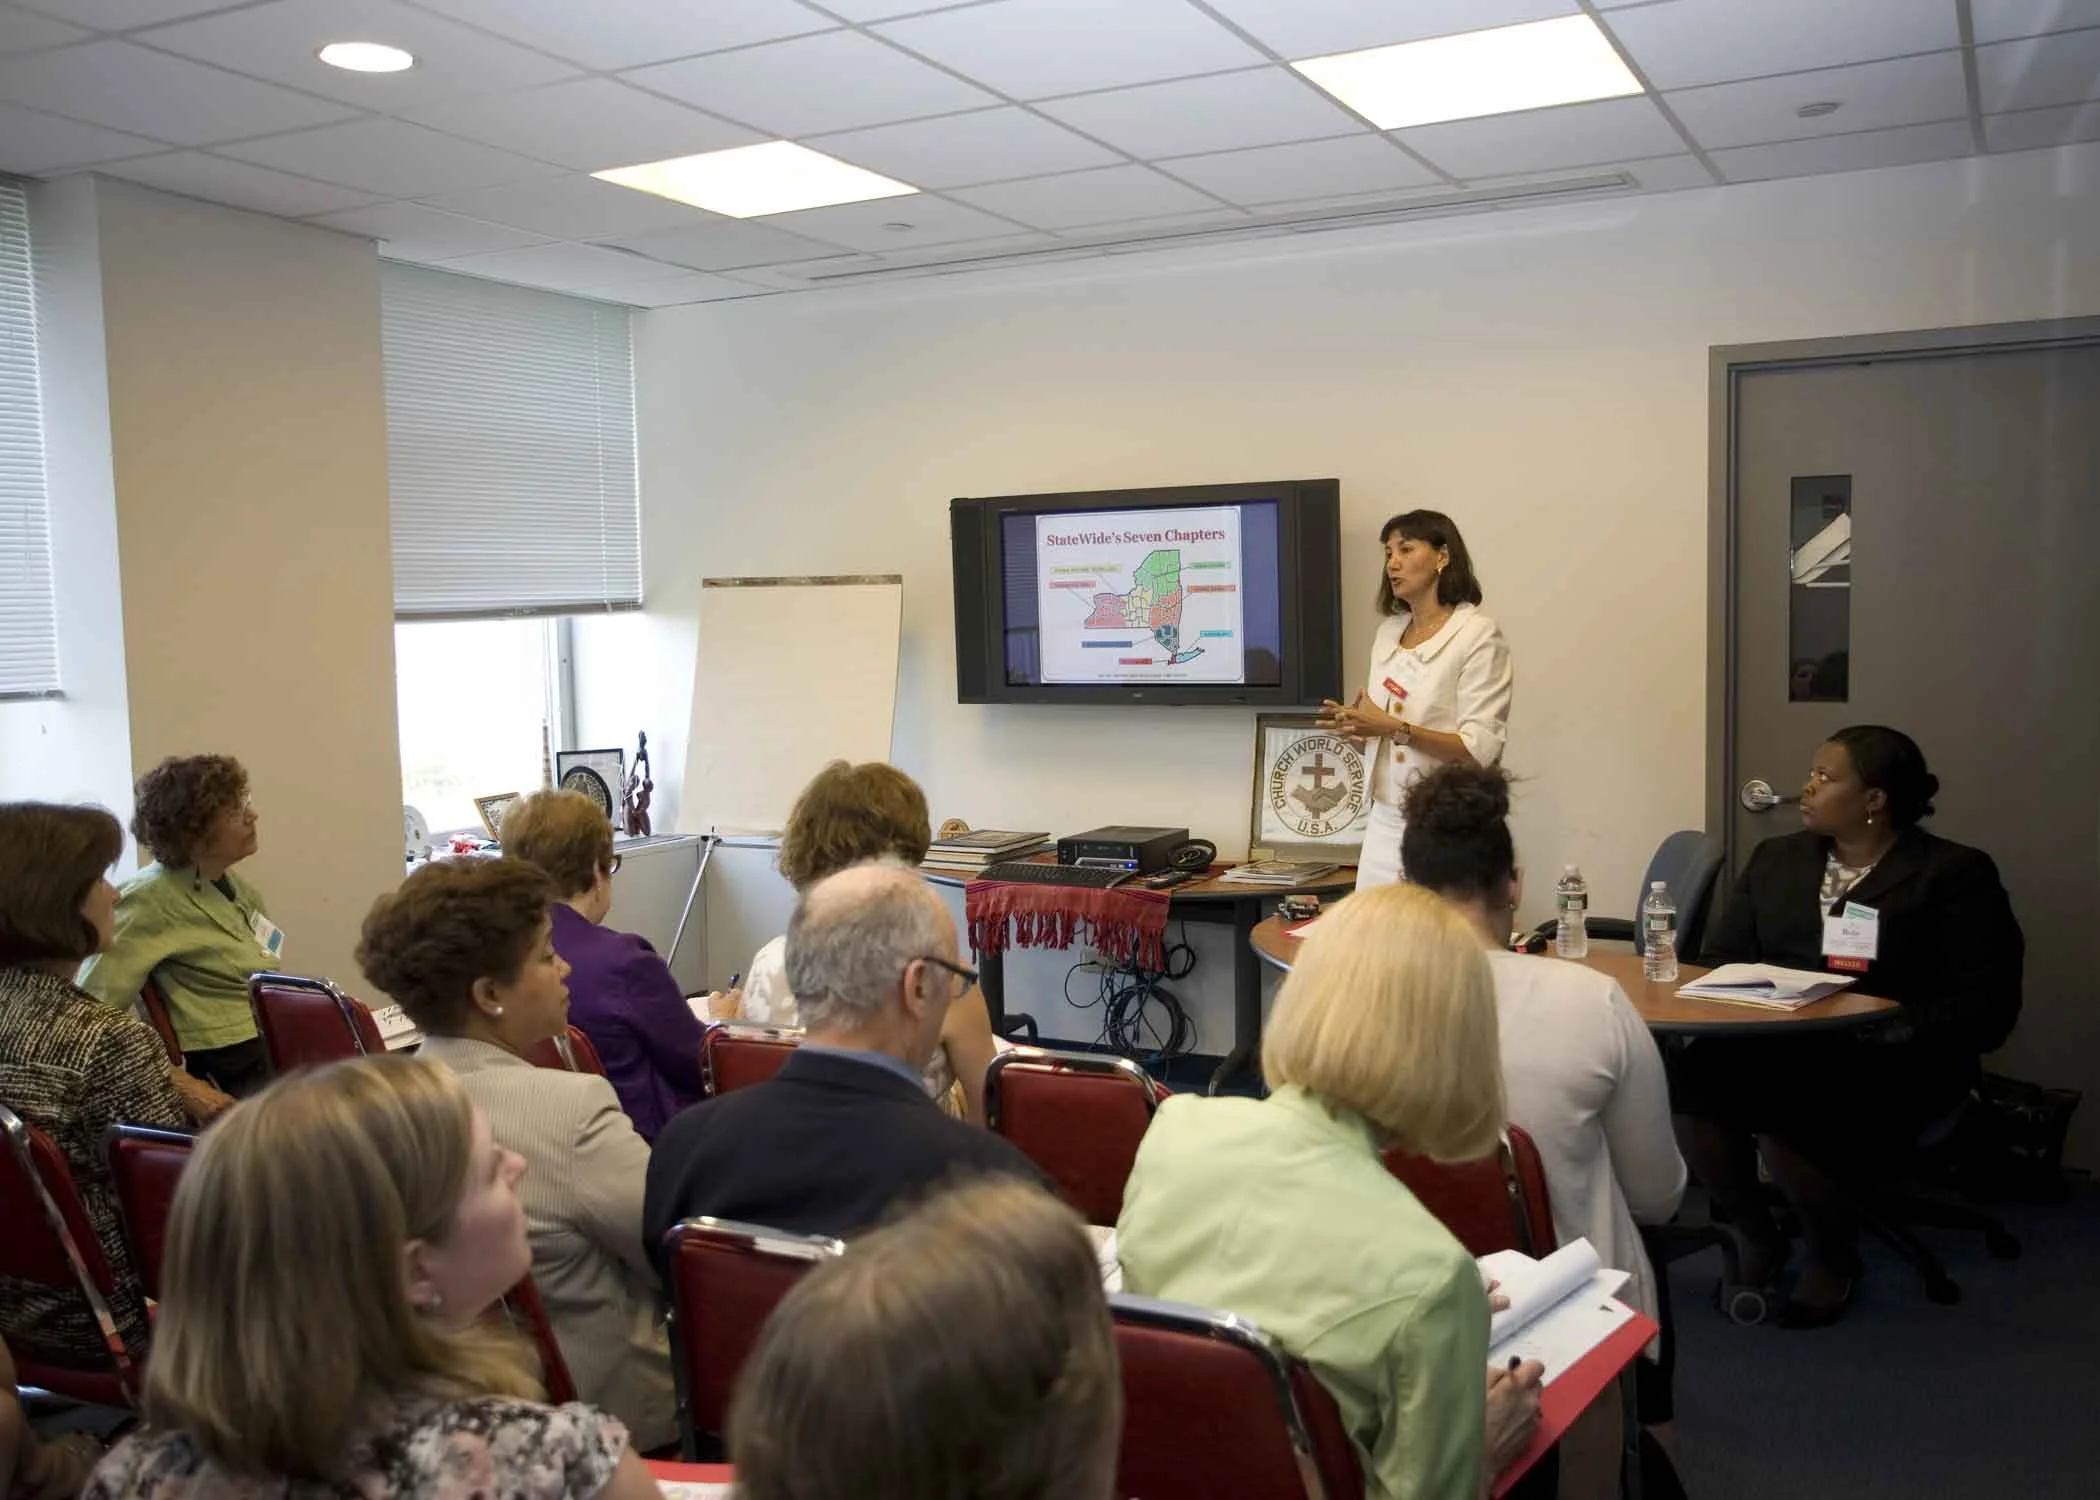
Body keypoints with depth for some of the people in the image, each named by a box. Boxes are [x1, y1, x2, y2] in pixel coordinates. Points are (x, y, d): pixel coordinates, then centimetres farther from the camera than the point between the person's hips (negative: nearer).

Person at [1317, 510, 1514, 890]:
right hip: (1387, 820, 6)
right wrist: (1355, 722, -1)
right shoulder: (1388, 633, 12)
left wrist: (1394, 728, -22)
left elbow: (1482, 748, -15)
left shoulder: (1478, 635, -8)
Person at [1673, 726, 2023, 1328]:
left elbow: (1986, 1007, -6)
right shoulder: (1776, 857, 18)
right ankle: (1755, 1233, 0)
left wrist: (1884, 1029, -20)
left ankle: (1833, 1253, 1)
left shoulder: (1956, 874, 1)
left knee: (1783, 1117, -33)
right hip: (1775, 1045, 4)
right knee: (1690, 1084, -28)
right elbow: (1722, 958, 16)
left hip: (1888, 1065, -4)